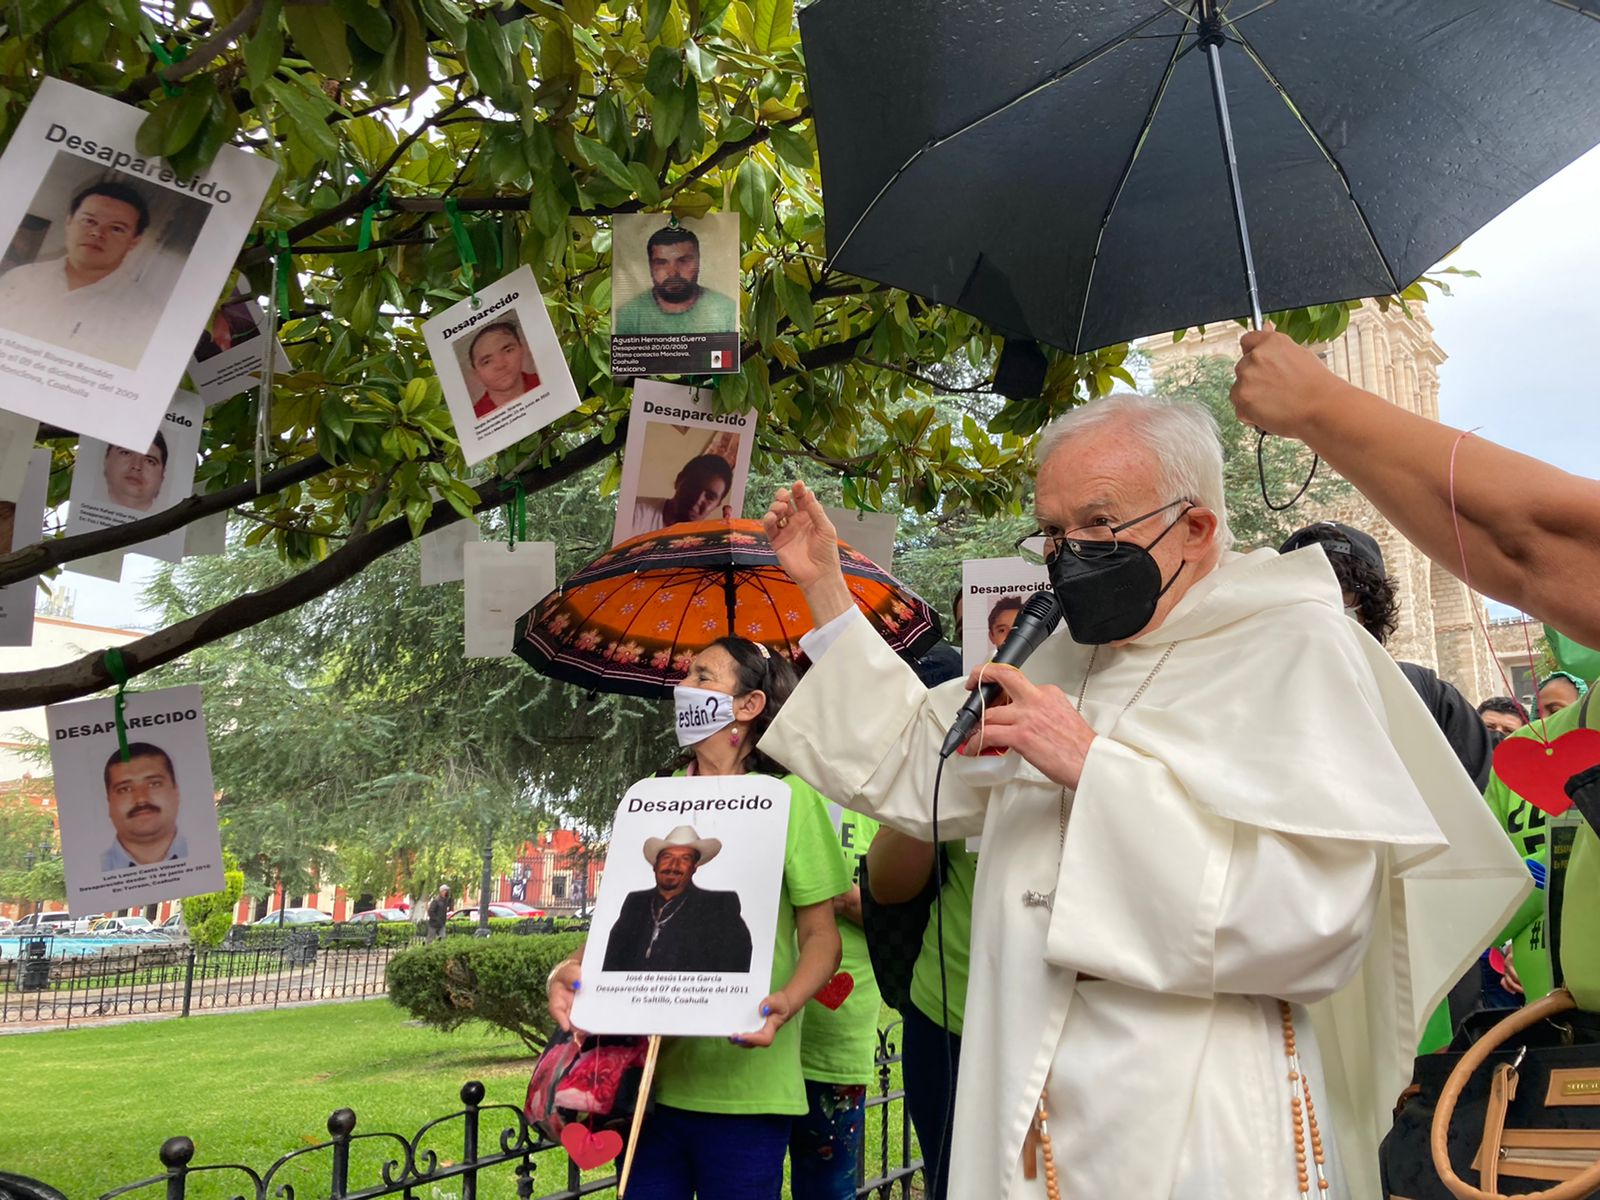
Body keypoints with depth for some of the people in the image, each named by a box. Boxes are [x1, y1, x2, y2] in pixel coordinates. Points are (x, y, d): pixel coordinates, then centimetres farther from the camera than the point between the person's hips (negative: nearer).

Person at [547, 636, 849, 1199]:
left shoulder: (789, 796, -4)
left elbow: (821, 935, -3)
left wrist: (785, 1003, -22)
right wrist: (568, 969, -7)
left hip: (743, 1079, -4)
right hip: (648, 1072, 4)